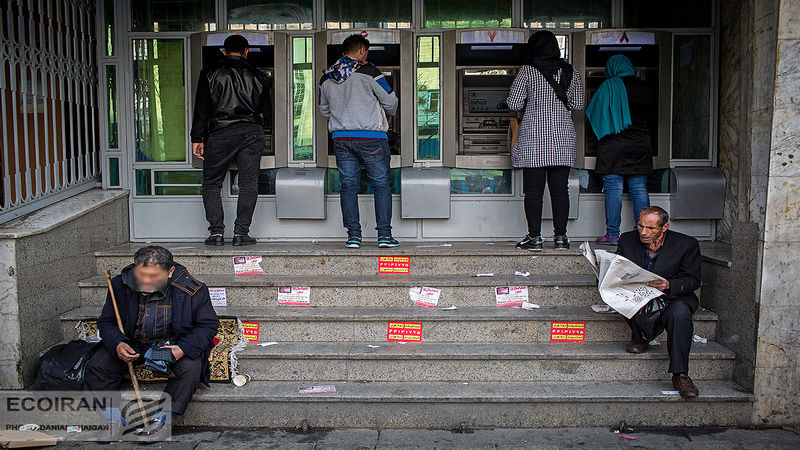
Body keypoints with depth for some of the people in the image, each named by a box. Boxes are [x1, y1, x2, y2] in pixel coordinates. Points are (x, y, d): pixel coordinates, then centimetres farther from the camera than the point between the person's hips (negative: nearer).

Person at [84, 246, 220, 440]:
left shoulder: (192, 289, -20)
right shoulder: (120, 285, -12)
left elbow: (208, 325, -9)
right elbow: (106, 322, 0)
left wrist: (184, 348, -26)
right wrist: (117, 344, -23)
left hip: (173, 344, -2)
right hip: (133, 343, 3)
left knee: (191, 368, -30)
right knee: (96, 366, -18)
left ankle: (161, 417, -15)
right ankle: (112, 417, -3)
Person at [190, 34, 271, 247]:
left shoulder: (210, 73, 6)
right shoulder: (258, 76, 10)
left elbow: (201, 108, 1)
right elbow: (267, 113, 12)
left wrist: (197, 138, 2)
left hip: (221, 133, -1)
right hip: (252, 133, 1)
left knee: (211, 184, 9)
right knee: (248, 184, 4)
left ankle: (216, 232, 1)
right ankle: (241, 233, 0)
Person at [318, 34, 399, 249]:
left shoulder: (326, 78, 9)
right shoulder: (368, 71, -7)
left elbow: (324, 110, 21)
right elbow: (390, 101, -3)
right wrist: (387, 116, 19)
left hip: (340, 138, 4)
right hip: (370, 137, -4)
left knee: (349, 186, 8)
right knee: (381, 184, 4)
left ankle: (353, 235, 5)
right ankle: (384, 234, 0)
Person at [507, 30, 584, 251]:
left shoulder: (527, 71, -4)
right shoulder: (570, 72, 6)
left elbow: (514, 104, -4)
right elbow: (577, 104, 12)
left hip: (533, 138, -3)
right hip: (563, 138, 3)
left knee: (533, 190, 1)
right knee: (560, 189, 6)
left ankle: (534, 237, 1)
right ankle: (560, 237, 7)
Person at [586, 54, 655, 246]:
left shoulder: (608, 86, -4)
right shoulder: (643, 88, 7)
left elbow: (592, 112, 0)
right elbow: (650, 119, 15)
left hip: (613, 145, -4)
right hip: (640, 145, 4)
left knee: (613, 189, -2)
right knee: (639, 190, 5)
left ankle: (612, 234, -3)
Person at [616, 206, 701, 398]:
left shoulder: (686, 244, -8)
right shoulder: (627, 240, 0)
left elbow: (693, 280, -7)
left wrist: (669, 285, -28)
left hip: (674, 297, -2)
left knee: (679, 313, -36)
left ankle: (680, 374, -28)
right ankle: (638, 338, -7)